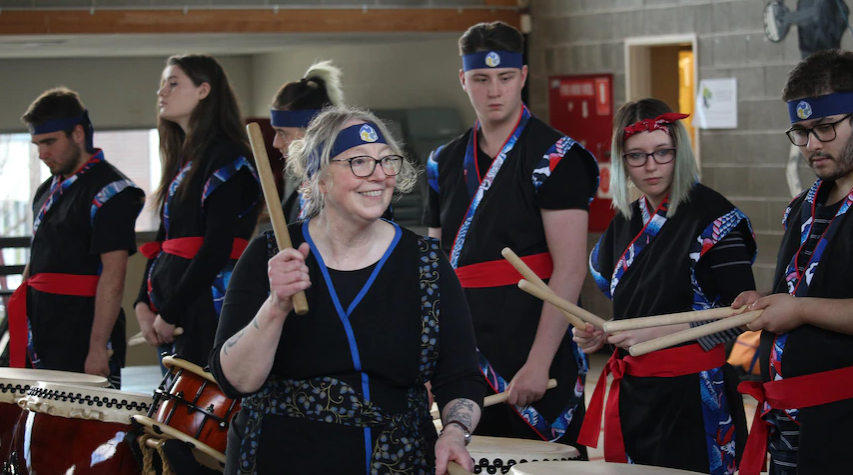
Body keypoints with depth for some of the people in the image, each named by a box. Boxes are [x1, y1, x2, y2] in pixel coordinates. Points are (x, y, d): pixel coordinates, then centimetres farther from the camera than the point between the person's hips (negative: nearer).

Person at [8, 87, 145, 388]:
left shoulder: (109, 191, -11)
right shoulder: (48, 191, 16)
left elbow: (113, 275, -18)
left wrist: (98, 347, -22)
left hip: (84, 328, -8)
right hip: (44, 334, 8)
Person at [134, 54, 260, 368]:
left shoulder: (226, 158, -8)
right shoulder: (183, 160, 19)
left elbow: (217, 249, -15)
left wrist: (169, 313, -14)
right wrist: (144, 304, 4)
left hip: (210, 309, -9)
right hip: (175, 314, 9)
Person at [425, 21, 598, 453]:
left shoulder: (554, 157, -8)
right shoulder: (446, 163, 11)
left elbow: (569, 269, -14)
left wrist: (538, 364, -20)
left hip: (535, 356, -6)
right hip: (465, 359, 6)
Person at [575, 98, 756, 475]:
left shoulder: (712, 217, -11)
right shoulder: (626, 222, 11)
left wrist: (659, 333, -18)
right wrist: (600, 336, 3)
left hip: (690, 392, -6)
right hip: (632, 390, 7)